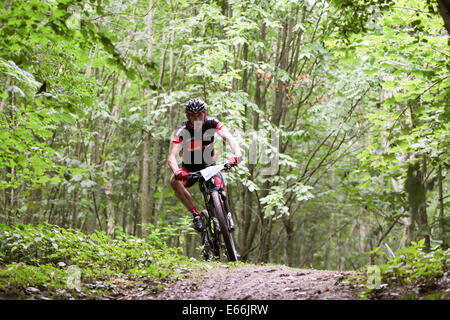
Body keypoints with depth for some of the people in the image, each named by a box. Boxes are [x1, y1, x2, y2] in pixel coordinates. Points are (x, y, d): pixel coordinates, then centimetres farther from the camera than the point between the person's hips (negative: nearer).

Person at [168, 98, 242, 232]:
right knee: (175, 181, -33)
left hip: (209, 165, 1)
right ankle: (195, 214, -19)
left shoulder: (212, 122, -17)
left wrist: (237, 154, -52)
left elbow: (228, 137, -31)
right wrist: (176, 171, -53)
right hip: (189, 168, -1)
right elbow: (171, 157, -31)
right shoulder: (182, 130, -22)